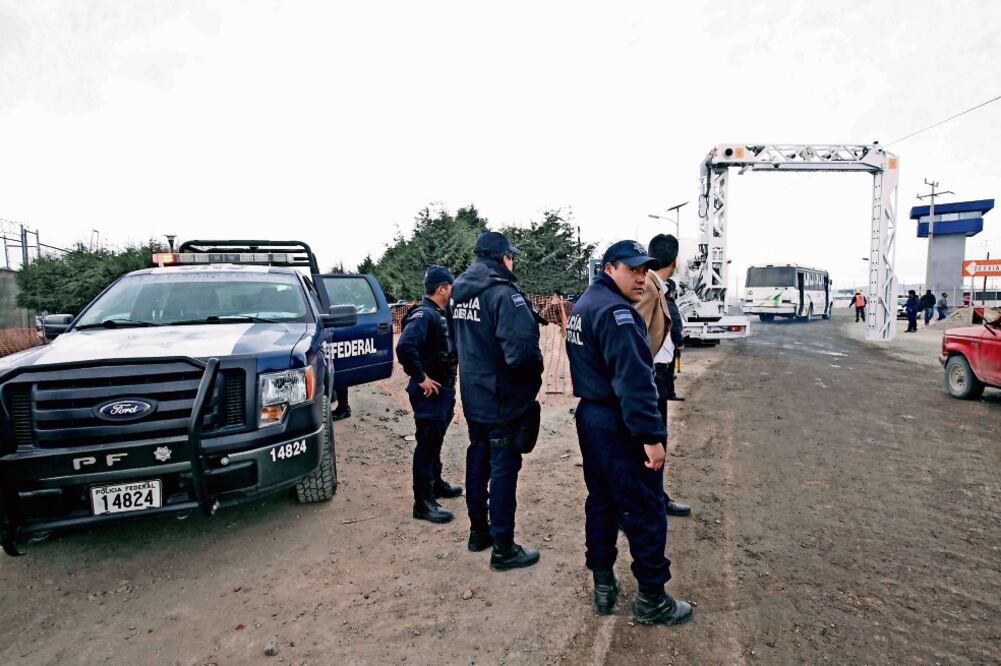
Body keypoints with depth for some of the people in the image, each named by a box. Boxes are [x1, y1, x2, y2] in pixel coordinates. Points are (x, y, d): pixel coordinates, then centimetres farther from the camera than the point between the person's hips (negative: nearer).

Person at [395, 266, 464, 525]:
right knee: (427, 444, -3)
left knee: (436, 440, 21)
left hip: (444, 389, 10)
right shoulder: (424, 314, -19)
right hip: (430, 391, -10)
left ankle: (436, 483, 37)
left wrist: (448, 384, 11)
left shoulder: (439, 314, 11)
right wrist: (421, 378, -25)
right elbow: (405, 347, -34)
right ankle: (423, 502, 4)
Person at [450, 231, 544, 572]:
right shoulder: (503, 292, -21)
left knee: (478, 460, 18)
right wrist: (535, 371, -12)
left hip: (473, 395, 8)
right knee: (504, 468, 2)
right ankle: (503, 549, 13)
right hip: (504, 398, -8)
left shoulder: (460, 292, 7)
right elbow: (521, 349, -30)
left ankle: (479, 531, 34)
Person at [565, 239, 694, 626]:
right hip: (620, 428, -10)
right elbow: (634, 380, -26)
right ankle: (651, 600, 15)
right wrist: (652, 436, -24)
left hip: (589, 418, 10)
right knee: (645, 511, 3)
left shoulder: (584, 306, 13)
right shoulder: (616, 311, -20)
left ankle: (603, 584, 30)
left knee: (601, 501, 18)